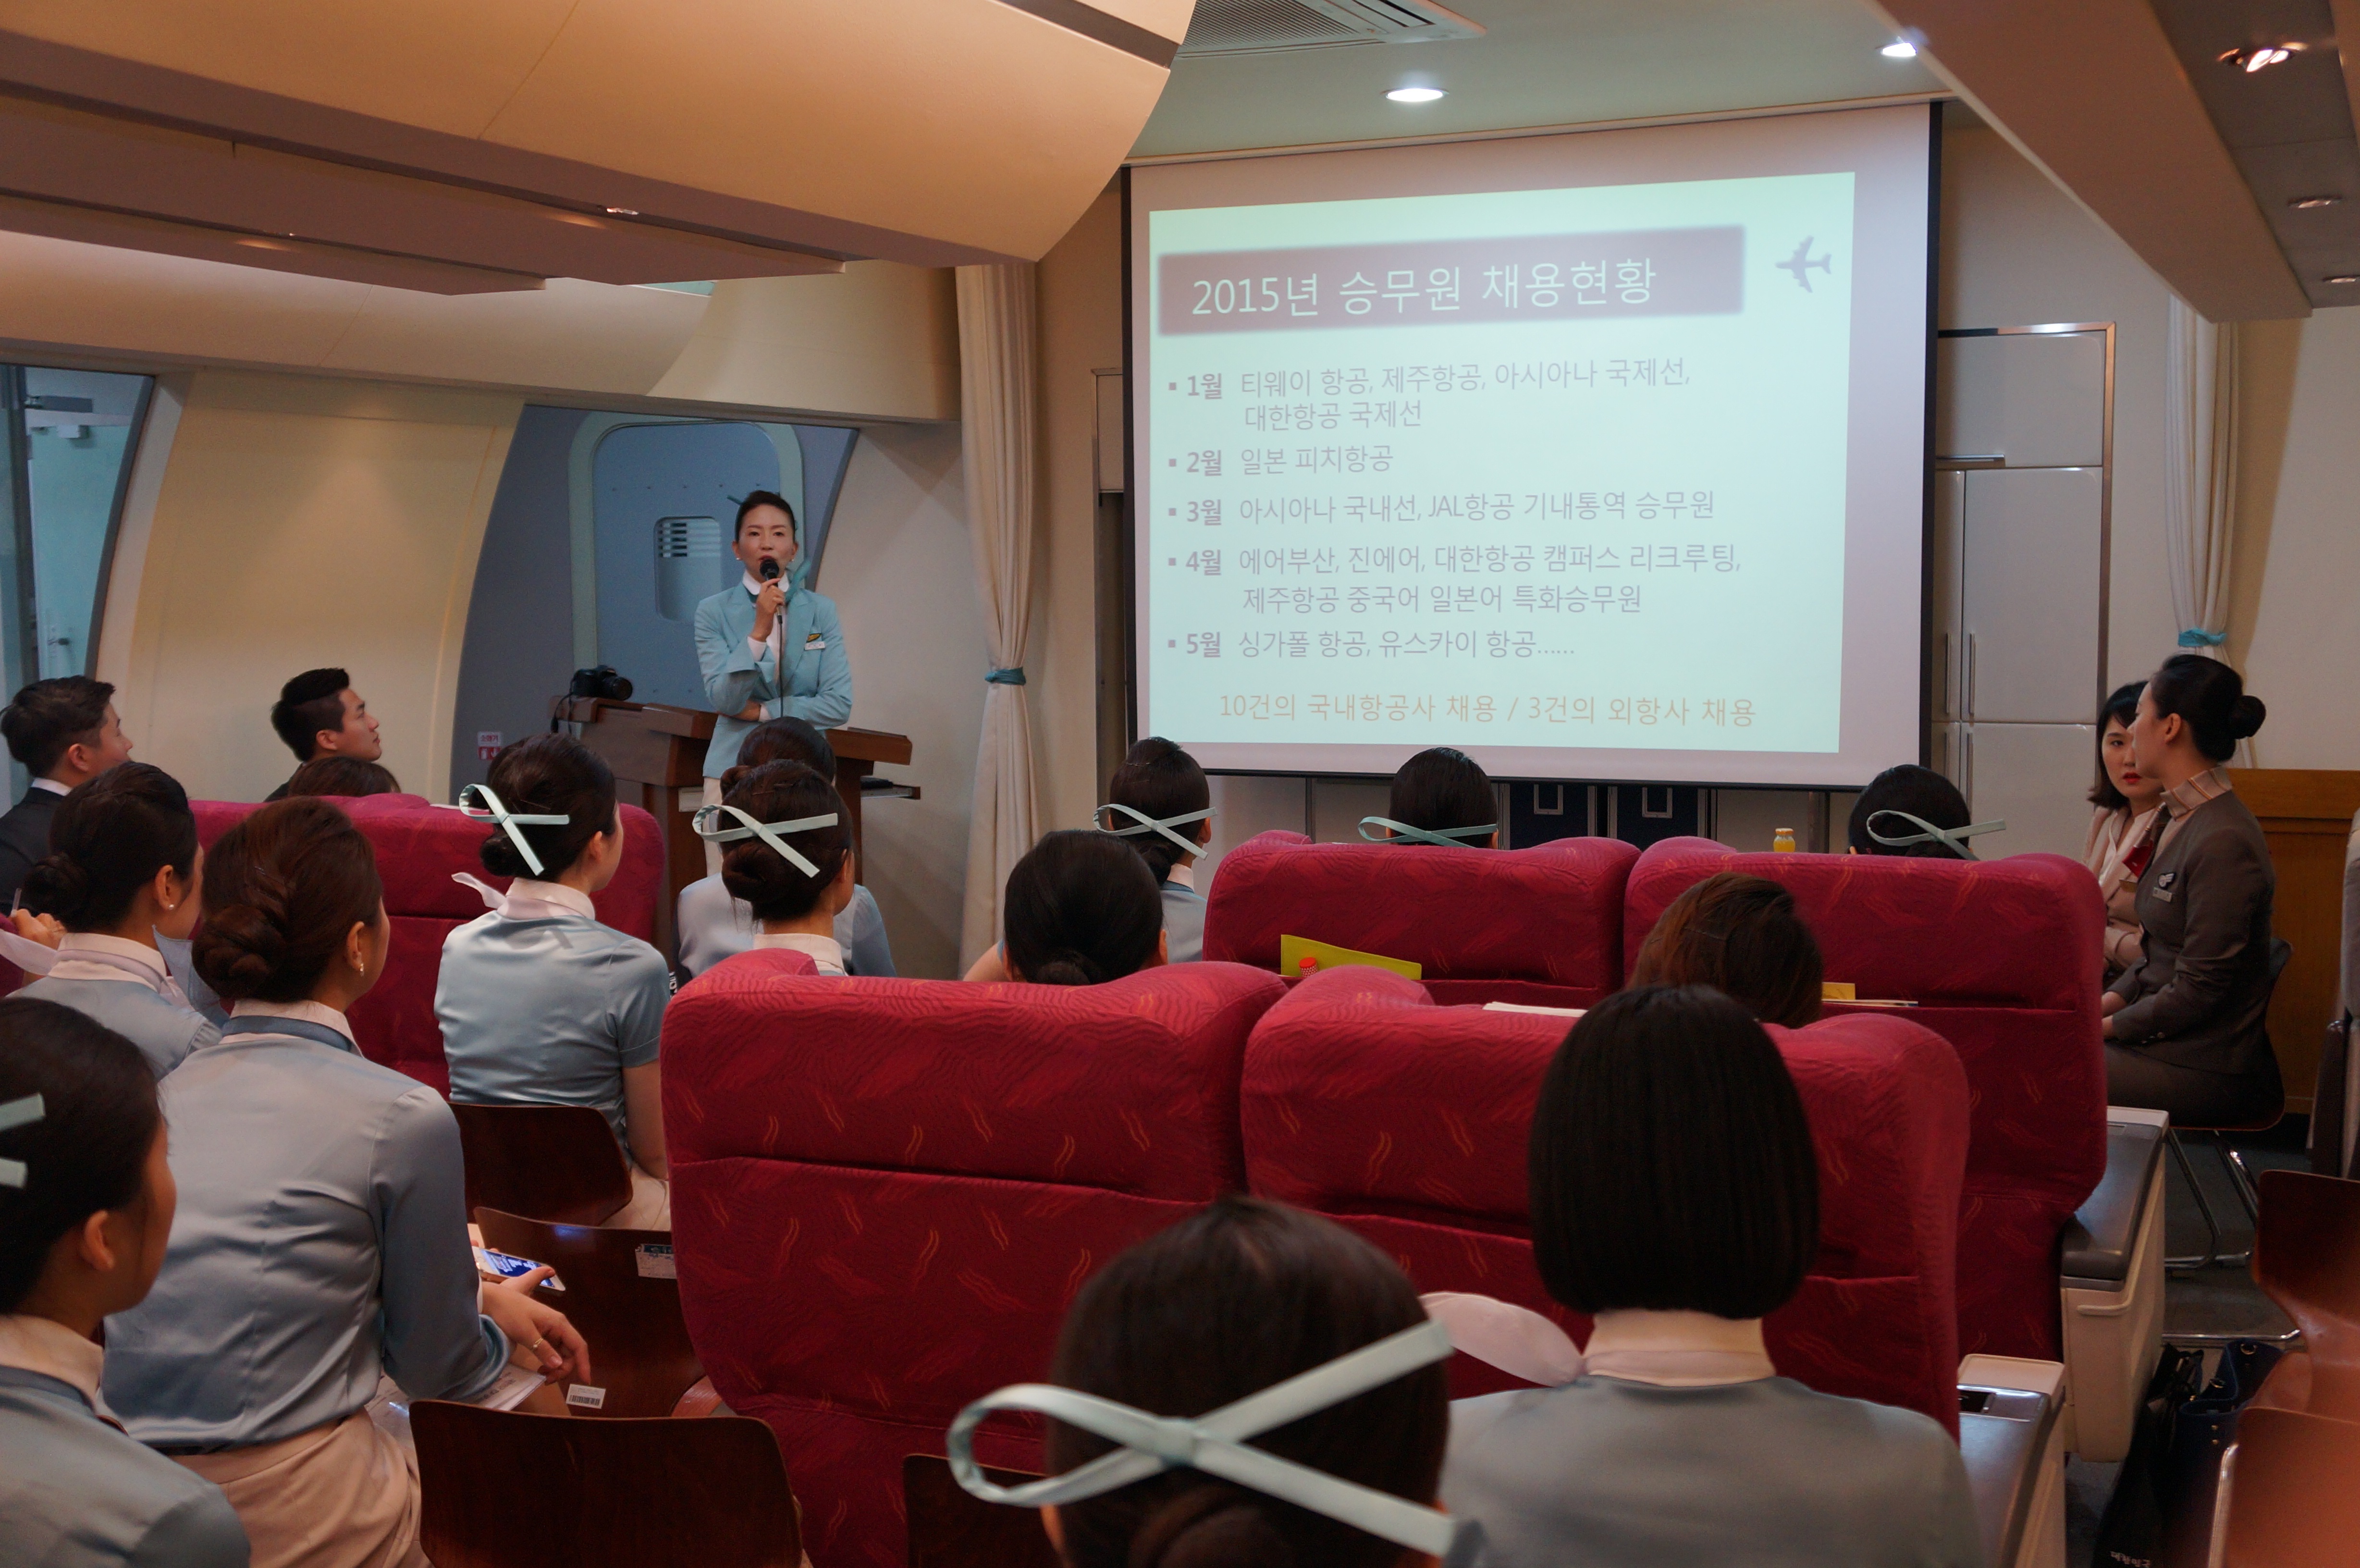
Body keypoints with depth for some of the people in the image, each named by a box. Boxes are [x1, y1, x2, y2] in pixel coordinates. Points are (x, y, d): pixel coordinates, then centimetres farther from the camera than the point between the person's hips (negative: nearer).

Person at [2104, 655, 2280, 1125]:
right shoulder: (2180, 818, 11)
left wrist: (2104, 1027, -11)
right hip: (2163, 1039, 9)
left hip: (2207, 1071, -9)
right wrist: (2105, 1004, 3)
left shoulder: (2223, 842, -20)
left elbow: (2198, 991, -19)